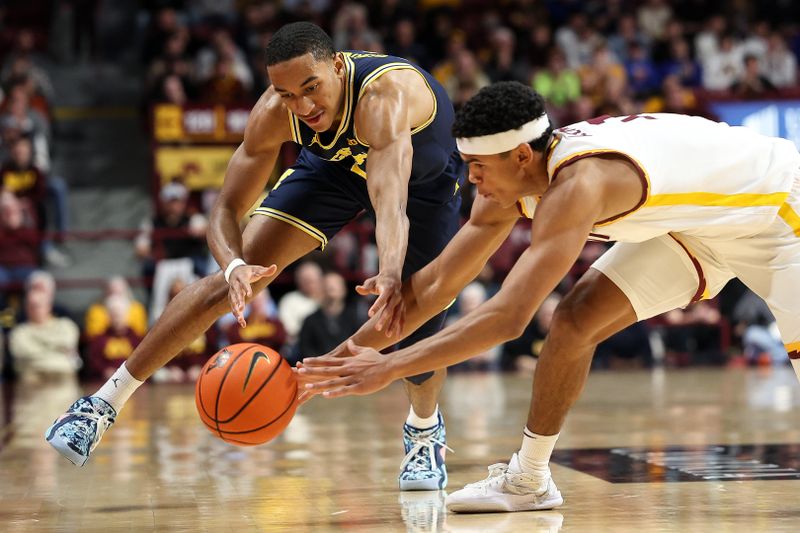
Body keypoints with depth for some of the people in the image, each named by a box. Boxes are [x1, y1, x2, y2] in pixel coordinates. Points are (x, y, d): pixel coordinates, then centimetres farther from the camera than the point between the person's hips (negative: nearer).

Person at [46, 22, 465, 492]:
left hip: (426, 175, -2)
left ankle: (425, 430, 22)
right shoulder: (273, 115, -31)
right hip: (334, 162, 2)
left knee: (418, 320, -13)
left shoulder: (384, 97, -45)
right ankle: (105, 403, -6)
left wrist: (391, 273, -80)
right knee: (233, 279, -12)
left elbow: (391, 202, -60)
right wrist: (234, 265, -50)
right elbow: (227, 210, -27)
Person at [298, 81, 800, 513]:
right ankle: (528, 478, 7)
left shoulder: (577, 183, -40)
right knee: (575, 321, -4)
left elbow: (508, 317, -46)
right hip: (692, 221, 8)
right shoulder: (508, 185, -14)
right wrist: (343, 355, -12)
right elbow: (435, 287, -7)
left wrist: (390, 367, -44)